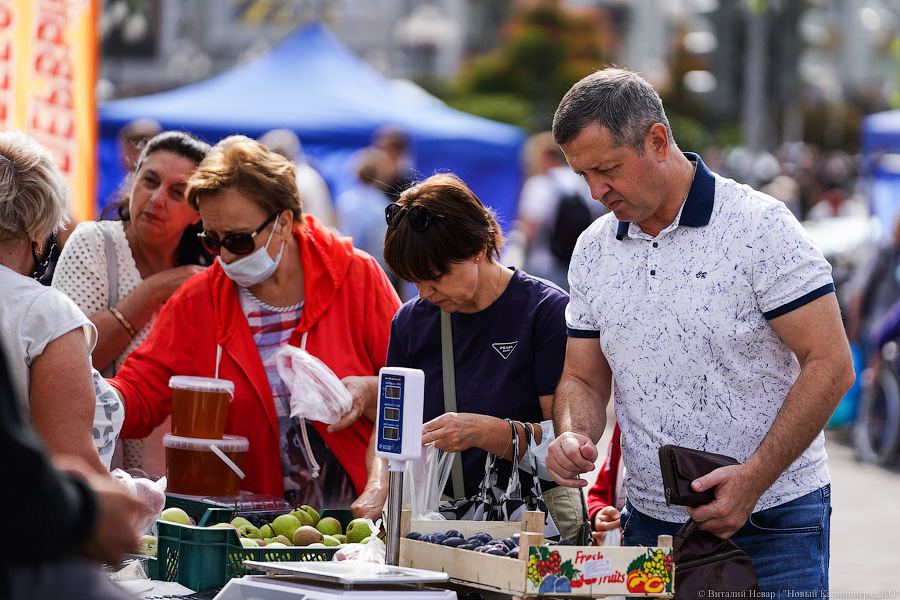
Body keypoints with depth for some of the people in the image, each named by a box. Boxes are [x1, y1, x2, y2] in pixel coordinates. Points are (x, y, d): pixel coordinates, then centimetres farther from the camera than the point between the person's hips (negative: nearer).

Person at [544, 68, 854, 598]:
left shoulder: (759, 226, -10)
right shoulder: (593, 251, 7)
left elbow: (830, 366, -12)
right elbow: (584, 379, 15)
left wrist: (752, 479, -19)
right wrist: (574, 435, -8)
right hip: (650, 523, 5)